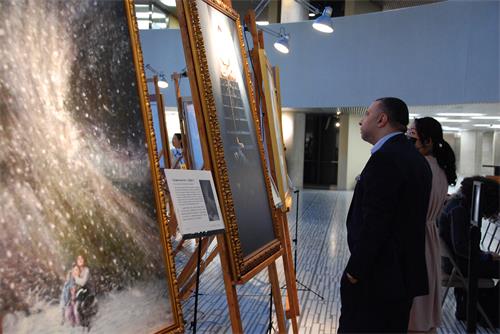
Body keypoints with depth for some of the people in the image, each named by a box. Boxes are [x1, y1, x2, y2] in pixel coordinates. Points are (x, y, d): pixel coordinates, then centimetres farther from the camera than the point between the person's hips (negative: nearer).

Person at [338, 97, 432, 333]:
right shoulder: (416, 157, 11)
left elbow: (374, 223, -22)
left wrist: (354, 271, -14)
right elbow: (407, 218, 13)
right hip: (404, 273, 9)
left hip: (377, 277, -9)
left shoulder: (385, 157, -18)